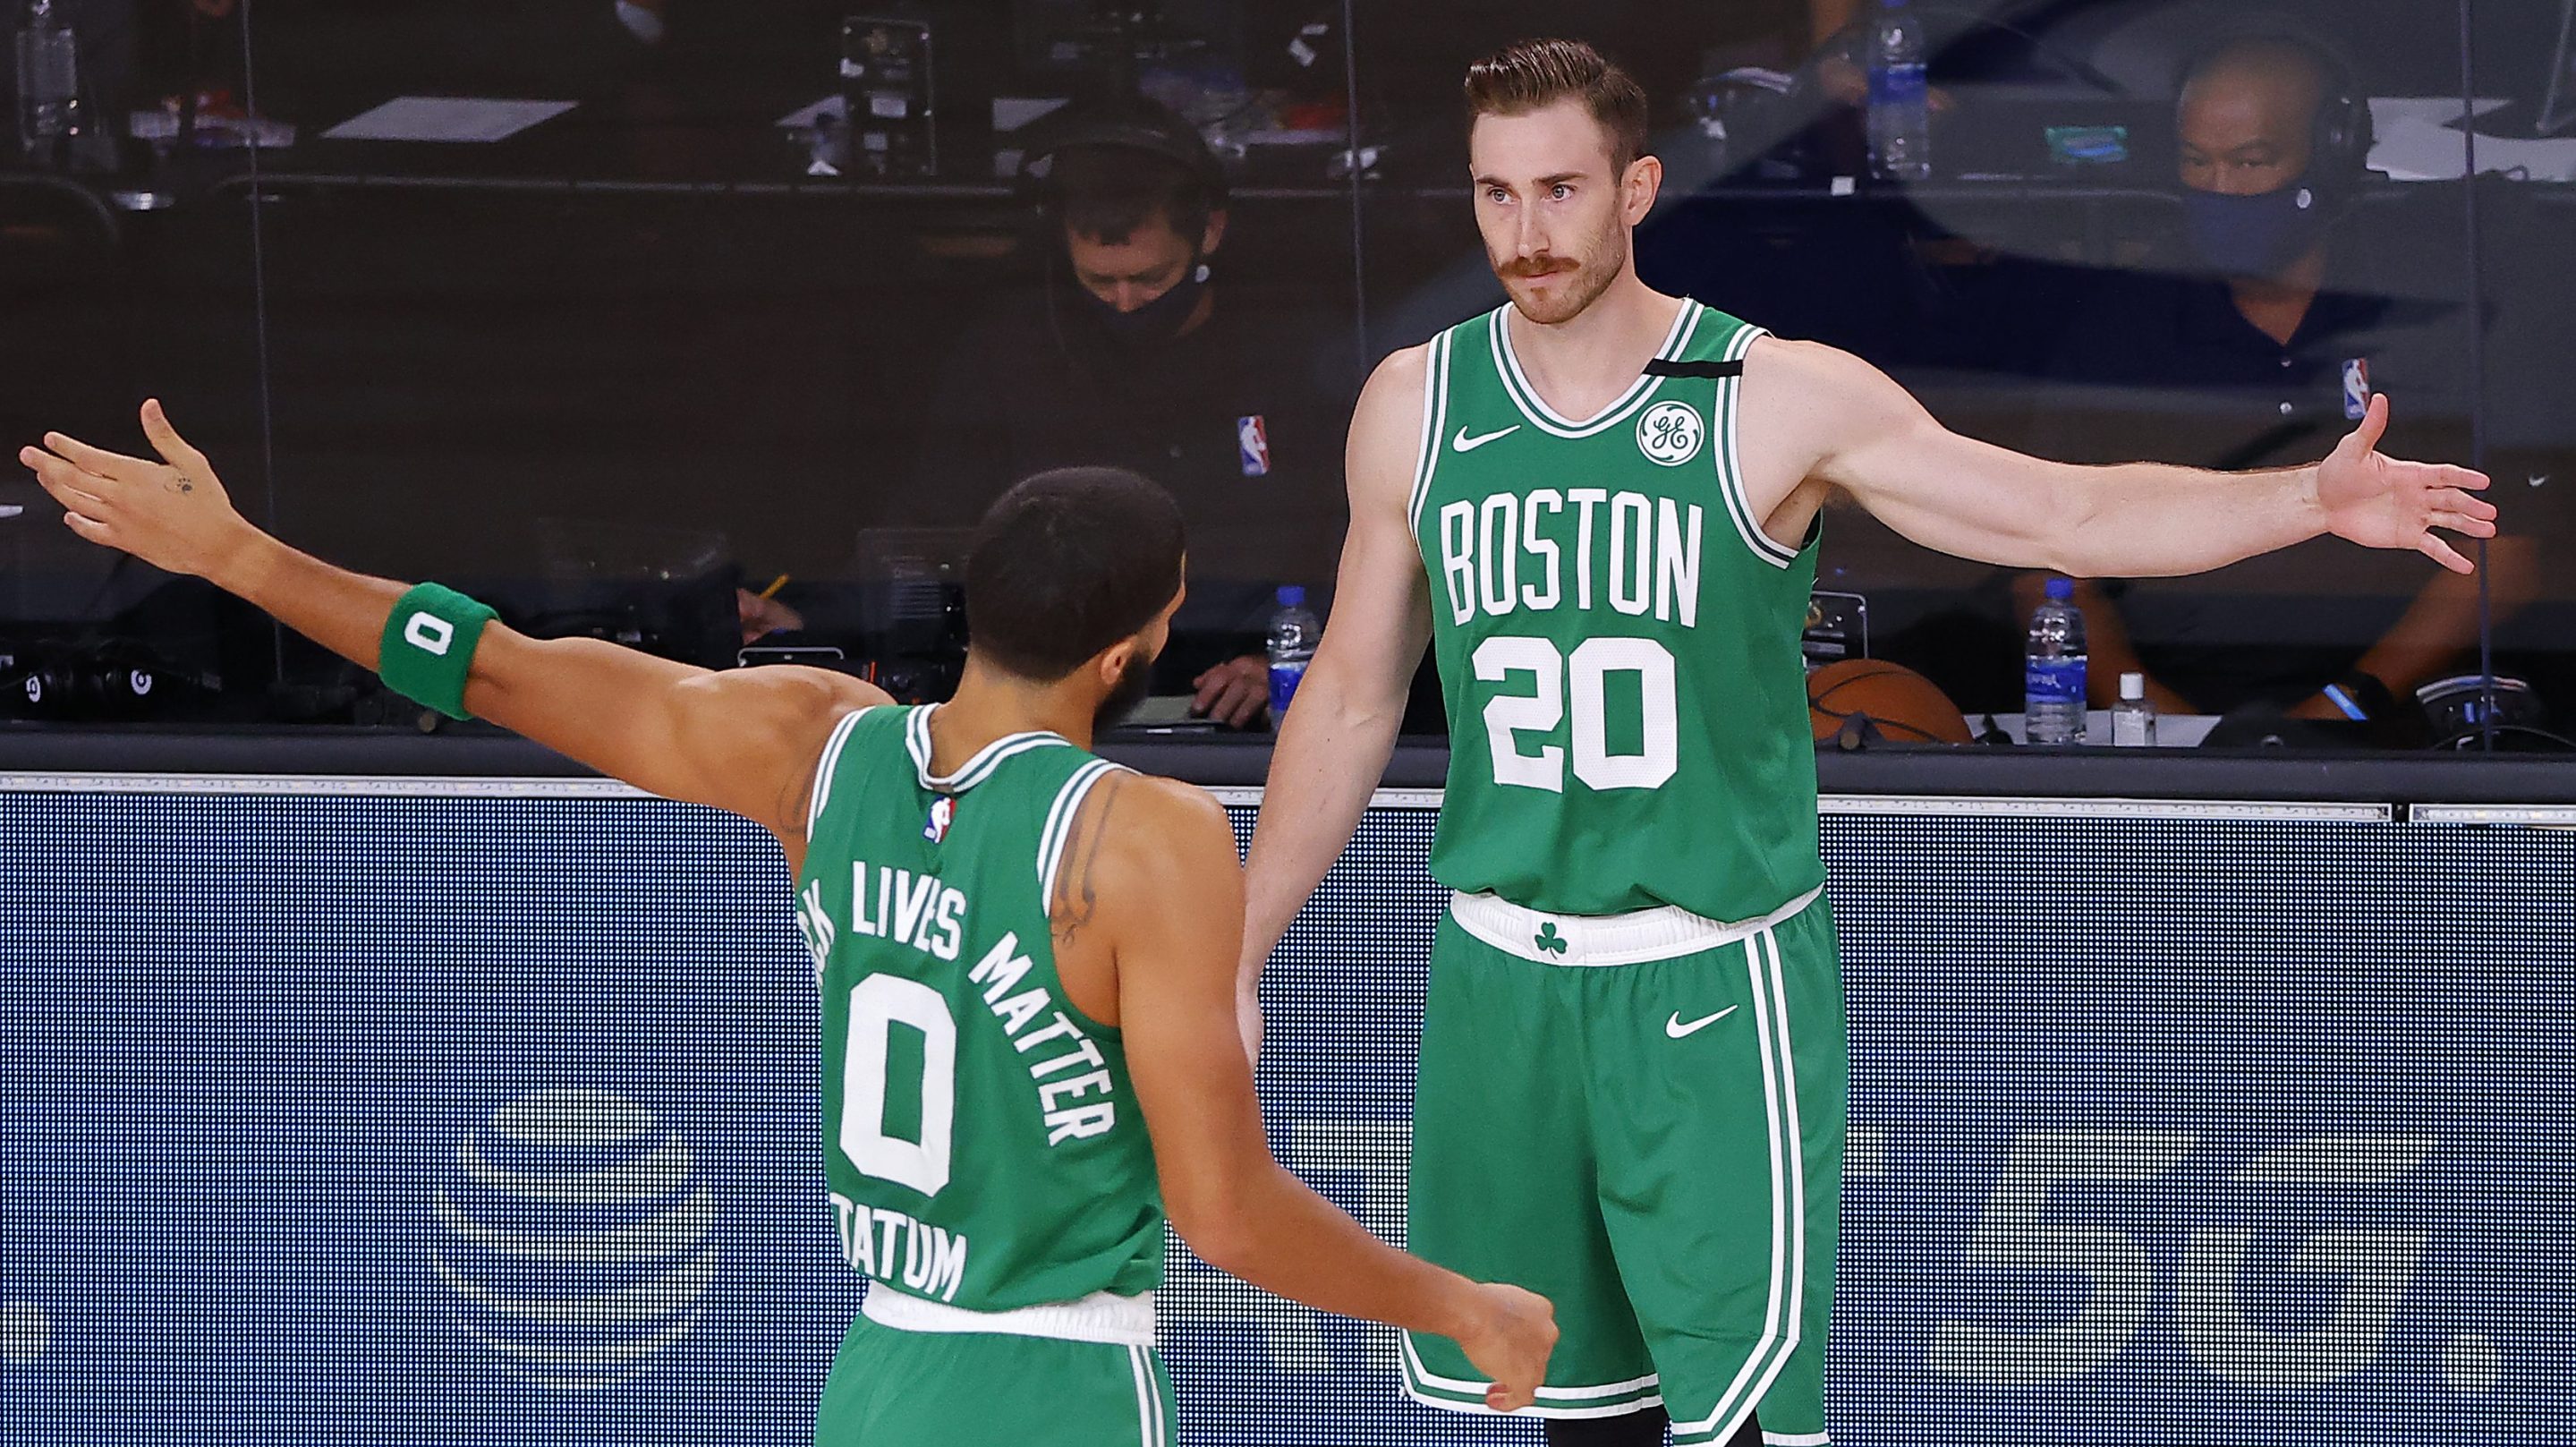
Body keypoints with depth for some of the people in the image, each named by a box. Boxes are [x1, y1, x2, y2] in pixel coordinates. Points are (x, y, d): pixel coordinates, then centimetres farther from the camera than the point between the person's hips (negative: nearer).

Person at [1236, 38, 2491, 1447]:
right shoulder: (1415, 405, 3)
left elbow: (2065, 513, -11)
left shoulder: (1778, 401, -7)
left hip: (1712, 985, -3)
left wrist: (2309, 498, -27)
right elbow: (1351, 702, 13)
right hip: (1502, 975, 3)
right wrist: (1237, 965, 14)